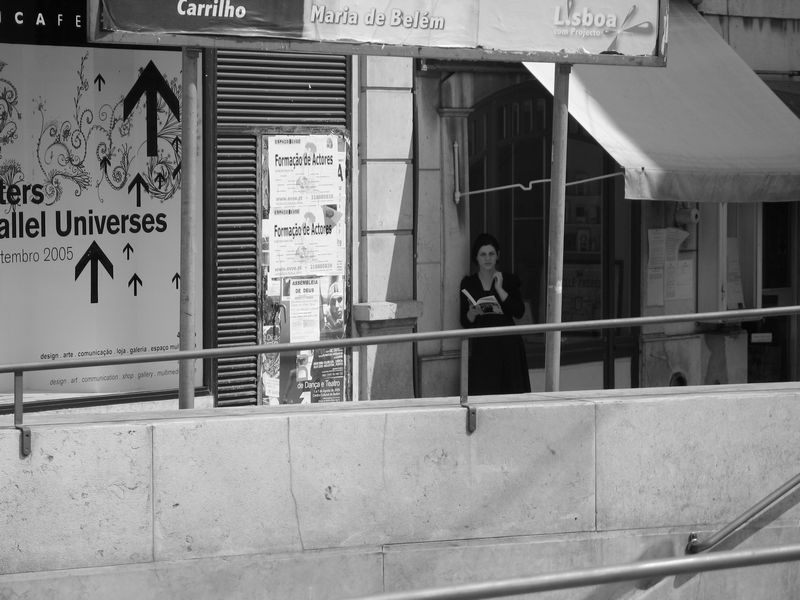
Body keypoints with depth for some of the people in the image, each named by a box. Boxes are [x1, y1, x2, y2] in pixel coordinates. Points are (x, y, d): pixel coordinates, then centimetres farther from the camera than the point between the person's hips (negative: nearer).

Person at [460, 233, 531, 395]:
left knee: (511, 392, -6)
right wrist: (472, 313, -14)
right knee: (482, 392, -9)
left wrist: (500, 289, -10)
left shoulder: (509, 280, 7)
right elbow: (464, 322, 8)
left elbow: (519, 312, -5)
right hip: (481, 346, 0)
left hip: (507, 345, 0)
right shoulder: (468, 283, 8)